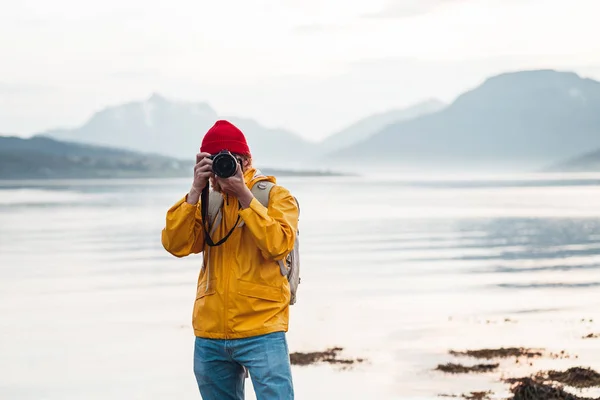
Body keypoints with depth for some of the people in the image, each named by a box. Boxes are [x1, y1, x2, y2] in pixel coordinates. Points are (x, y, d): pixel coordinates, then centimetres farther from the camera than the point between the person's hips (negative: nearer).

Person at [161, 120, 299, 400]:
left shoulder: (275, 196, 2)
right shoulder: (206, 202, 13)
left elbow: (277, 245, -15)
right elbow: (176, 245, -1)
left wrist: (243, 195, -16)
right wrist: (195, 191, -8)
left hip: (261, 332, -4)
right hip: (210, 337, 5)